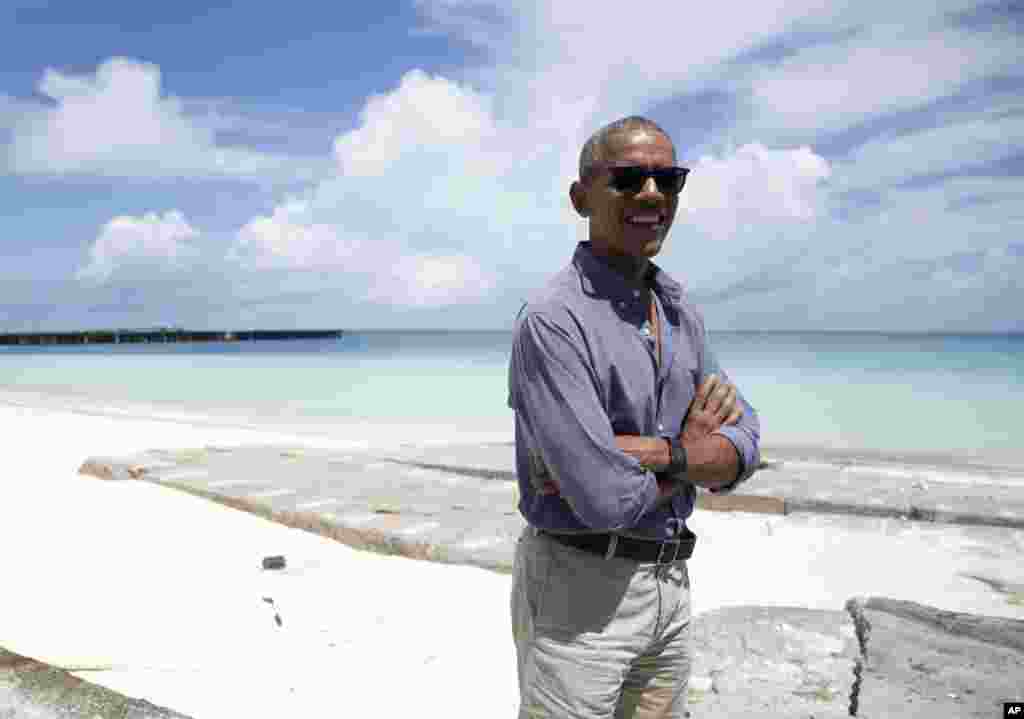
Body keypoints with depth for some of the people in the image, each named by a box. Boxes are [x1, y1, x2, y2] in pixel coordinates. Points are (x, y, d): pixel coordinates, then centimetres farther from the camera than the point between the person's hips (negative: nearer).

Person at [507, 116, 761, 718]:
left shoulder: (680, 310, 6)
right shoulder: (553, 321, -20)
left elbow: (744, 448, 0)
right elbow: (604, 499, -25)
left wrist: (656, 453, -20)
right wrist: (691, 446, -7)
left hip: (671, 580, 7)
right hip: (580, 589, -7)